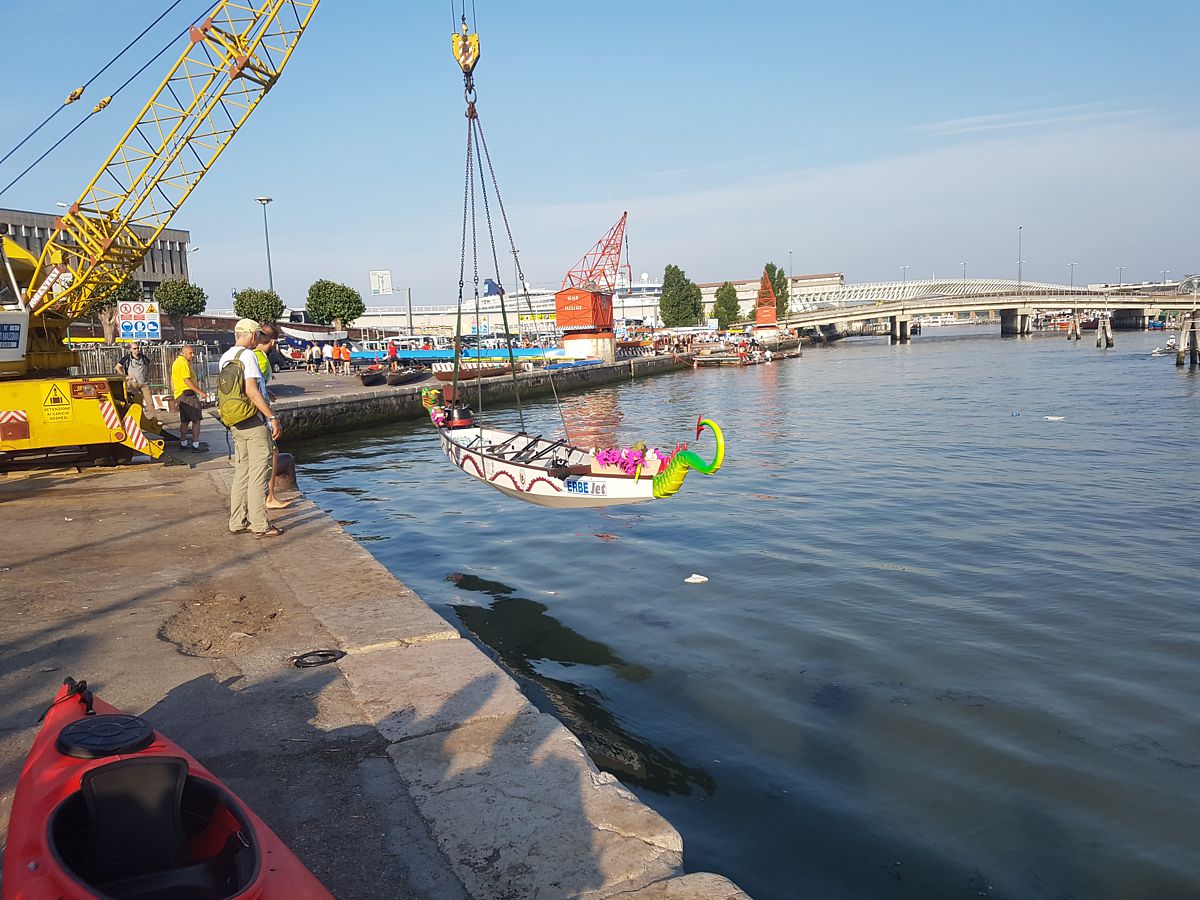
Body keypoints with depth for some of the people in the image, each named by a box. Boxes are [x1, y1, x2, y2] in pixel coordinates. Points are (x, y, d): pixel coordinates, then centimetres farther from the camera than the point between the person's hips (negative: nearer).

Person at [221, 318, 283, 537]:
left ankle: (237, 522, 19)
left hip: (236, 423, 9)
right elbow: (251, 391, -21)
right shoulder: (248, 355, -14)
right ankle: (260, 525, -1)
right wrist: (272, 417, -19)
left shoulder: (225, 357, 13)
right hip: (255, 422, -9)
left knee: (241, 472, 14)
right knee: (259, 474, -4)